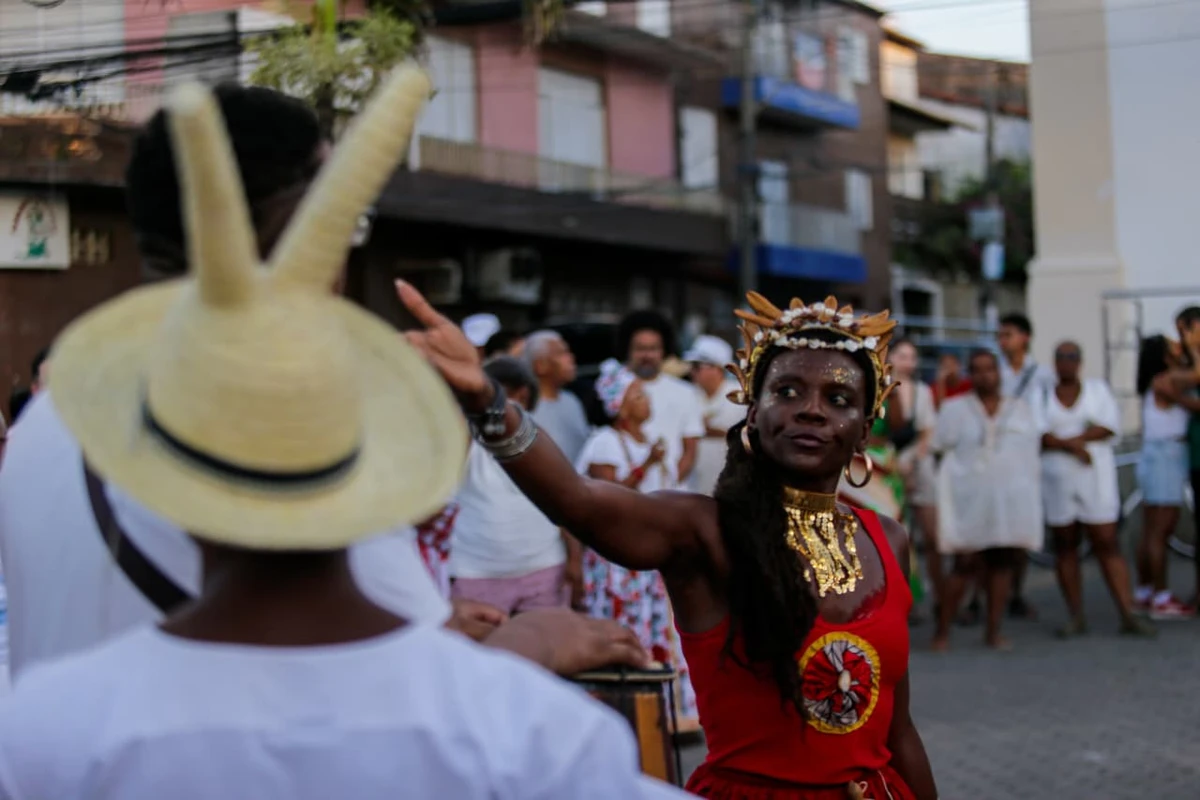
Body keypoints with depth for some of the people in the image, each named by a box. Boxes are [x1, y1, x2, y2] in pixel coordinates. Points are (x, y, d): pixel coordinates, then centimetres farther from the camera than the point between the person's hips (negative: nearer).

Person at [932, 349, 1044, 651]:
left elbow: (1032, 452, 14)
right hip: (970, 500, -3)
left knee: (1002, 564, 2)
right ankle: (942, 629, 2)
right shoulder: (955, 409, 6)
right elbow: (941, 448, 5)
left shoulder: (1024, 410, 13)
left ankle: (993, 630, 10)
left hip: (1012, 499, 3)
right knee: (965, 564, -8)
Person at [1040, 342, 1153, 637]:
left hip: (1095, 480, -1)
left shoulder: (1098, 389, 6)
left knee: (1107, 545, -5)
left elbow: (1109, 427, -9)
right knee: (1064, 548, 4)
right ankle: (1076, 618, 10)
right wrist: (1073, 445, -20)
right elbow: (1036, 436, -7)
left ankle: (1128, 616, -7)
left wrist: (1061, 439, -14)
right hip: (1057, 480, 1)